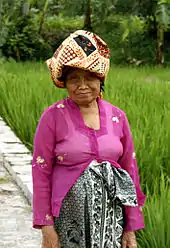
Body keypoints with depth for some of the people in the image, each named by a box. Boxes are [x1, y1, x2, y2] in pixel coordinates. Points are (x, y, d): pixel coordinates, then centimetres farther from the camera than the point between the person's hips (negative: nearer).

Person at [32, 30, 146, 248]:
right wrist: (46, 227, -9)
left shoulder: (117, 117, 3)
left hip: (111, 216, 3)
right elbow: (41, 173, -5)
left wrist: (131, 229, 6)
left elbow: (129, 171, 7)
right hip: (68, 216, -2)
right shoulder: (53, 117, -5)